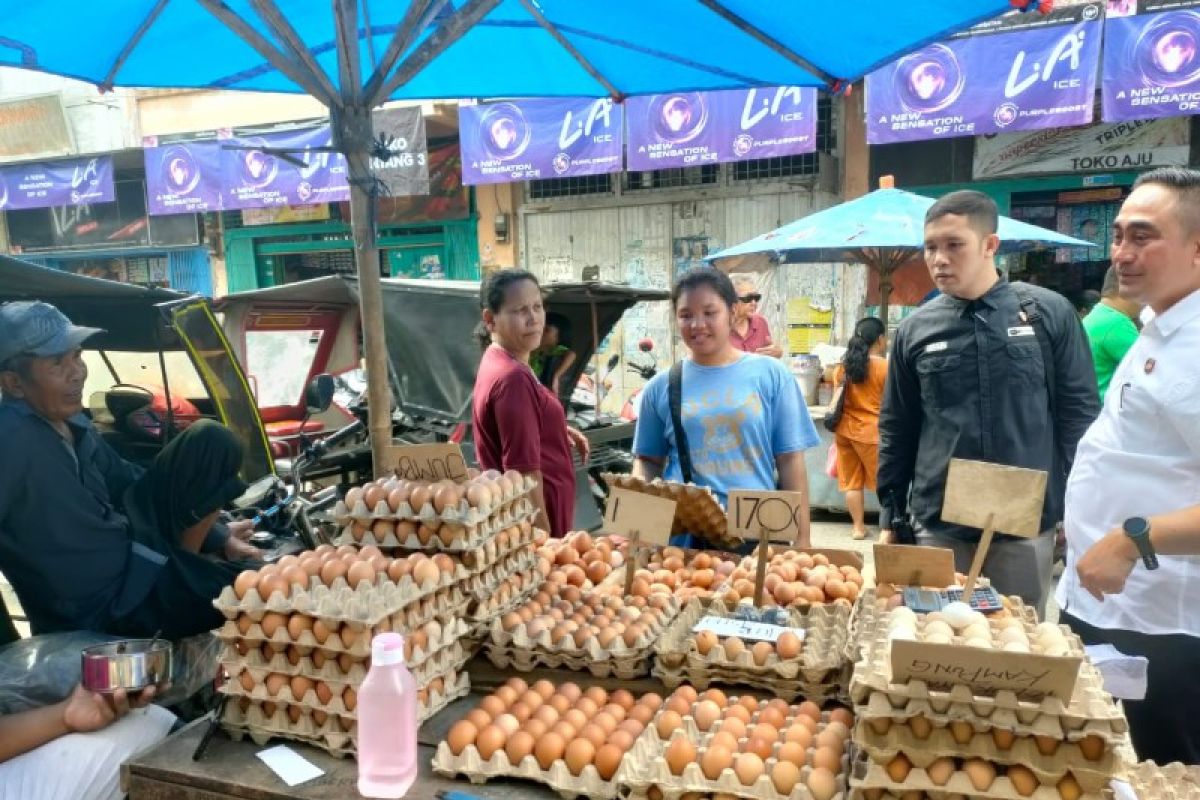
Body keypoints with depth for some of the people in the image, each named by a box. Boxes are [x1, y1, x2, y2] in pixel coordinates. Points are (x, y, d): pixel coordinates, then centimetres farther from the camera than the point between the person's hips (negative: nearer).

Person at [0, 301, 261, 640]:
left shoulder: (70, 421, 2)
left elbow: (127, 482, 13)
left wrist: (219, 538, 11)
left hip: (129, 547, 8)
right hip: (104, 603, -8)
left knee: (211, 441, 3)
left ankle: (177, 565, 2)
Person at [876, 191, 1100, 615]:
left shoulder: (1050, 313, -2)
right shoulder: (915, 330, 2)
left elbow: (1079, 414, 1)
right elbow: (895, 430, 7)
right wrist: (890, 517, 6)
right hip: (937, 526, 1)